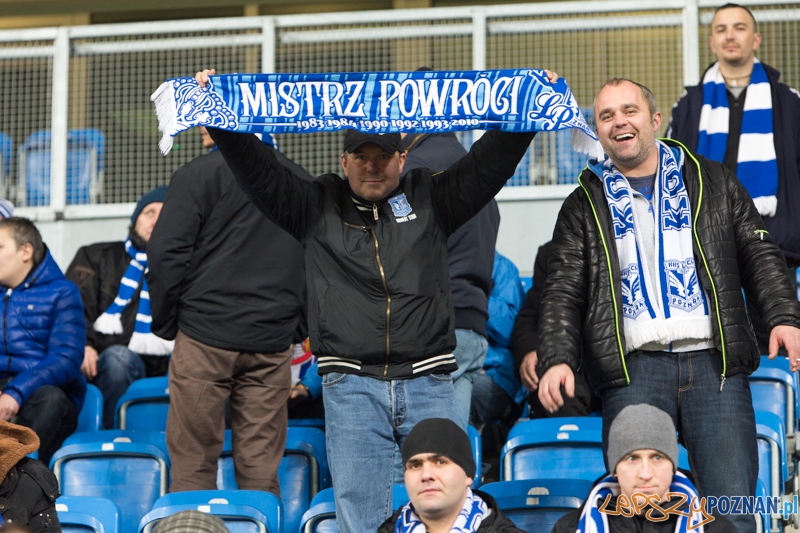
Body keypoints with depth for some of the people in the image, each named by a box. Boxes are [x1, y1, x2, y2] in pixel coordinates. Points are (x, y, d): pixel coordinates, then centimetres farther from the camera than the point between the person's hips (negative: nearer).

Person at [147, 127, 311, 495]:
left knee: (193, 464, 2)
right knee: (261, 468, 6)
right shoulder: (300, 181, 11)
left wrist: (165, 324, 2)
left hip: (205, 338, -4)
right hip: (272, 343, 4)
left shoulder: (197, 174, -5)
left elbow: (166, 254, -9)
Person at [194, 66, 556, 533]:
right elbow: (258, 171, 4)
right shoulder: (318, 206, 11)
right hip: (351, 387, 0)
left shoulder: (431, 199, 11)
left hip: (428, 383, 0)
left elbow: (489, 162, 4)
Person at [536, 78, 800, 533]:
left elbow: (760, 256, 12)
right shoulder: (584, 206, 15)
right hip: (635, 364, 0)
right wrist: (557, 359, -8)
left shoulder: (713, 182, 16)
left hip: (714, 360, 0)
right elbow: (563, 293, 8)